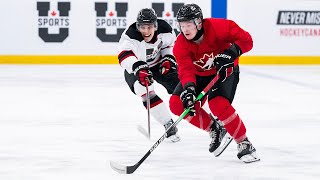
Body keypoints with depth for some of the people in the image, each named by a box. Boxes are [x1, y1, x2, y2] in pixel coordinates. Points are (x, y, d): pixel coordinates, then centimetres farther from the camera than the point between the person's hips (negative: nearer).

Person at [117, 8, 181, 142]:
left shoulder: (164, 29, -21)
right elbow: (124, 55, -55)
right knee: (145, 91, -30)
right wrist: (139, 69, -70)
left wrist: (168, 58, -15)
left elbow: (170, 43, 1)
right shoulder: (130, 36, -36)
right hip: (135, 69, -4)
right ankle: (169, 126, -21)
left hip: (159, 64, 4)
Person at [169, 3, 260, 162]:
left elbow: (245, 39, -25)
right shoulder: (180, 45, -19)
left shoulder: (217, 27, -28)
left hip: (225, 71, -5)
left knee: (218, 104, -30)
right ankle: (213, 129, 6)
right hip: (198, 74, 5)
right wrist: (188, 88, -50)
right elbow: (185, 69, -30)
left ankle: (244, 144, -14)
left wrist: (231, 53, -43)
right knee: (177, 103, -12)